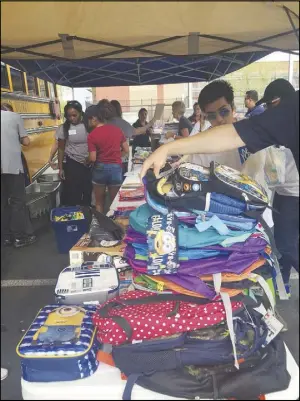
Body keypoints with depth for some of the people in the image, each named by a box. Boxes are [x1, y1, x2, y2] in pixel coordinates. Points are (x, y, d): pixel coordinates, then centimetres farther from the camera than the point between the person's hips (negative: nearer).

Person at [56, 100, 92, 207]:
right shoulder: (63, 128, -3)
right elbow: (61, 149, 2)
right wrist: (60, 168, 0)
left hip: (88, 164, 1)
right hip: (71, 164, -1)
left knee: (88, 191, 10)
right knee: (72, 193, 1)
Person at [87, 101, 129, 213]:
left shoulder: (92, 135, -10)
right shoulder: (117, 130, 0)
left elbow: (93, 158, -13)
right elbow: (126, 150, 4)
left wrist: (86, 159, 8)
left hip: (100, 169, -2)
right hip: (116, 168, 2)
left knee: (99, 202, 16)